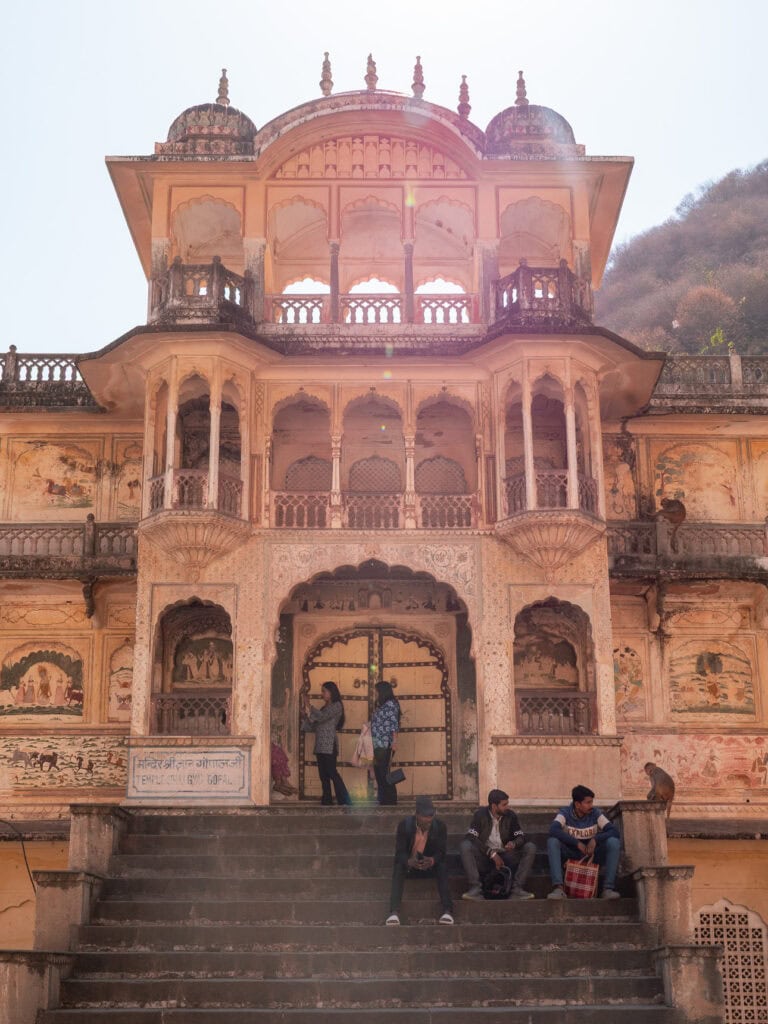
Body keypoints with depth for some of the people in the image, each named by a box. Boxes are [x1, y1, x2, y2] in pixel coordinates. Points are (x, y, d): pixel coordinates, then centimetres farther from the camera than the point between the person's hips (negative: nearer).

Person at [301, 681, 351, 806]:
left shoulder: (336, 706, -1)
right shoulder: (324, 708, 21)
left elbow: (321, 717, -15)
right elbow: (312, 727, 19)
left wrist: (308, 705, -8)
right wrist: (304, 713, 9)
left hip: (329, 746, -8)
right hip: (320, 746, 8)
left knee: (332, 773, -14)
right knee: (323, 776, 4)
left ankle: (344, 801, -15)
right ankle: (327, 801, 4)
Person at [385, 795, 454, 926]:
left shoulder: (440, 826, -13)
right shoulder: (405, 825, -16)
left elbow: (441, 852, -14)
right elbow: (399, 852, -18)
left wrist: (432, 860, -39)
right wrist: (409, 861, -42)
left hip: (430, 865, 1)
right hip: (409, 865, -1)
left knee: (442, 867, -31)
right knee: (398, 867, -33)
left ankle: (447, 910, -41)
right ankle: (394, 912, -44)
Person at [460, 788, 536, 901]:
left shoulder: (510, 815, 2)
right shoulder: (480, 814, -6)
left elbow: (521, 836, 0)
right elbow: (471, 837, -16)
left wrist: (514, 843, -25)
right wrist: (492, 853, -24)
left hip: (505, 856, 2)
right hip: (484, 857, -2)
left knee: (530, 847, -18)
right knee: (464, 845, -29)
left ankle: (517, 889, -26)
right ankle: (475, 888, -33)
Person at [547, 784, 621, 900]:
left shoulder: (596, 813, -5)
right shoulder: (565, 813, -10)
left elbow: (614, 832, -13)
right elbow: (553, 830, -28)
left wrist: (595, 839, -31)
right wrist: (578, 843, -33)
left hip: (592, 854, 1)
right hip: (571, 854, -1)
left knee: (614, 842, -24)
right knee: (552, 841, -29)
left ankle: (608, 888, -28)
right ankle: (558, 888, -40)